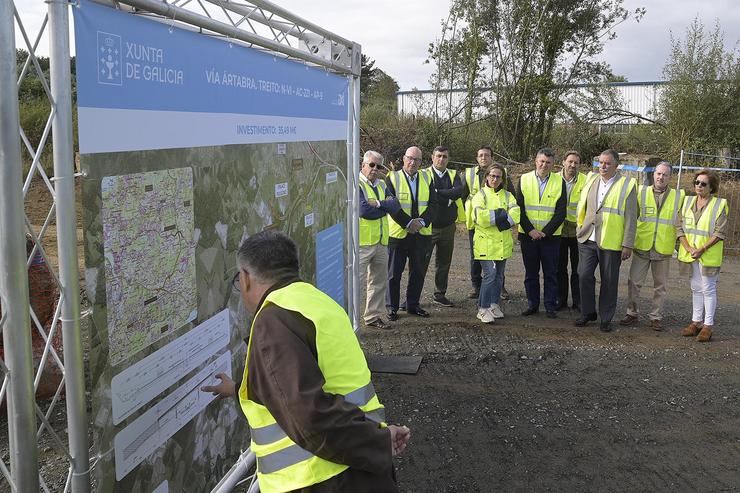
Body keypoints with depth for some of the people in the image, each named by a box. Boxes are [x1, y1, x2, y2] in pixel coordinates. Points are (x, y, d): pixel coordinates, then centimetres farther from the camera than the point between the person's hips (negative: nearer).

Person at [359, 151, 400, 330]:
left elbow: (395, 206, 1)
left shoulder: (382, 185, 15)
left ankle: (373, 316, 25)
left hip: (381, 241, 8)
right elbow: (364, 210, -21)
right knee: (356, 281, -9)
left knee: (379, 281, 14)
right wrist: (385, 207, -6)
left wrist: (378, 204, -15)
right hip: (362, 241, -8)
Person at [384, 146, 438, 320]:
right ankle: (391, 307, 13)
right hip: (398, 233, -4)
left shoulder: (426, 179, 9)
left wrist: (421, 221, -14)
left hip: (421, 233, 4)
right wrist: (408, 223, -18)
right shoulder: (392, 178, -3)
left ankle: (413, 304, 24)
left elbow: (433, 204, 2)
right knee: (394, 273, 3)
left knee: (418, 272, 11)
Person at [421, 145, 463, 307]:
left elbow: (459, 191, -11)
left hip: (448, 226, 5)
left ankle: (440, 295, 25)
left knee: (444, 262, 13)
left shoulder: (453, 175, 9)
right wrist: (448, 197, -14)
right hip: (429, 226, -4)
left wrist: (438, 192, -15)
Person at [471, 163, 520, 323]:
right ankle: (483, 309, -4)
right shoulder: (481, 195, 1)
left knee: (499, 275, 11)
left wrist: (492, 216, -18)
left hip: (503, 243, 5)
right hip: (486, 243, -5)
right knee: (490, 274, -12)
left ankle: (494, 305, 25)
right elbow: (479, 216, -17)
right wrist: (500, 214, -13)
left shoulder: (507, 196, 12)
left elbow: (515, 214, -7)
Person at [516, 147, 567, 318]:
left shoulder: (559, 182, 0)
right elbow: (519, 208, -1)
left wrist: (545, 232, -12)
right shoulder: (524, 180, 3)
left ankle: (550, 306, 14)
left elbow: (561, 212, -4)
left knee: (551, 273, 5)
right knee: (531, 272, 9)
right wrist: (530, 230, -11)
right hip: (528, 234, 1)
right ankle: (532, 305, 20)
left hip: (550, 236, -1)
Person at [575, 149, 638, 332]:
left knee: (609, 282, 6)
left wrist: (628, 245, -9)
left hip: (611, 242, -4)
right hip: (588, 240, 4)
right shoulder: (591, 181, 9)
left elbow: (630, 217, -7)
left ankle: (606, 318, 20)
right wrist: (580, 229, 14)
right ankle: (587, 313, 20)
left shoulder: (627, 185, -6)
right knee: (584, 276, 3)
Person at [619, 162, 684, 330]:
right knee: (634, 282, 2)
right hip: (642, 246, 0)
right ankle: (632, 313, 15)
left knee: (660, 285, 8)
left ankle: (656, 317, 18)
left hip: (664, 249, 0)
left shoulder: (678, 196, 3)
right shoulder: (642, 192, 4)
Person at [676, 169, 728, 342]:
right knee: (696, 288, 13)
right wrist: (688, 248, -9)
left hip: (709, 255, -5)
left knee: (708, 289, 1)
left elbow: (720, 232, -11)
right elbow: (680, 227, 4)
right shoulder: (688, 202, 7)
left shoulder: (719, 205, -7)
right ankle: (696, 322, 21)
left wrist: (702, 249, -17)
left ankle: (708, 325, 7)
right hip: (690, 255, 5)